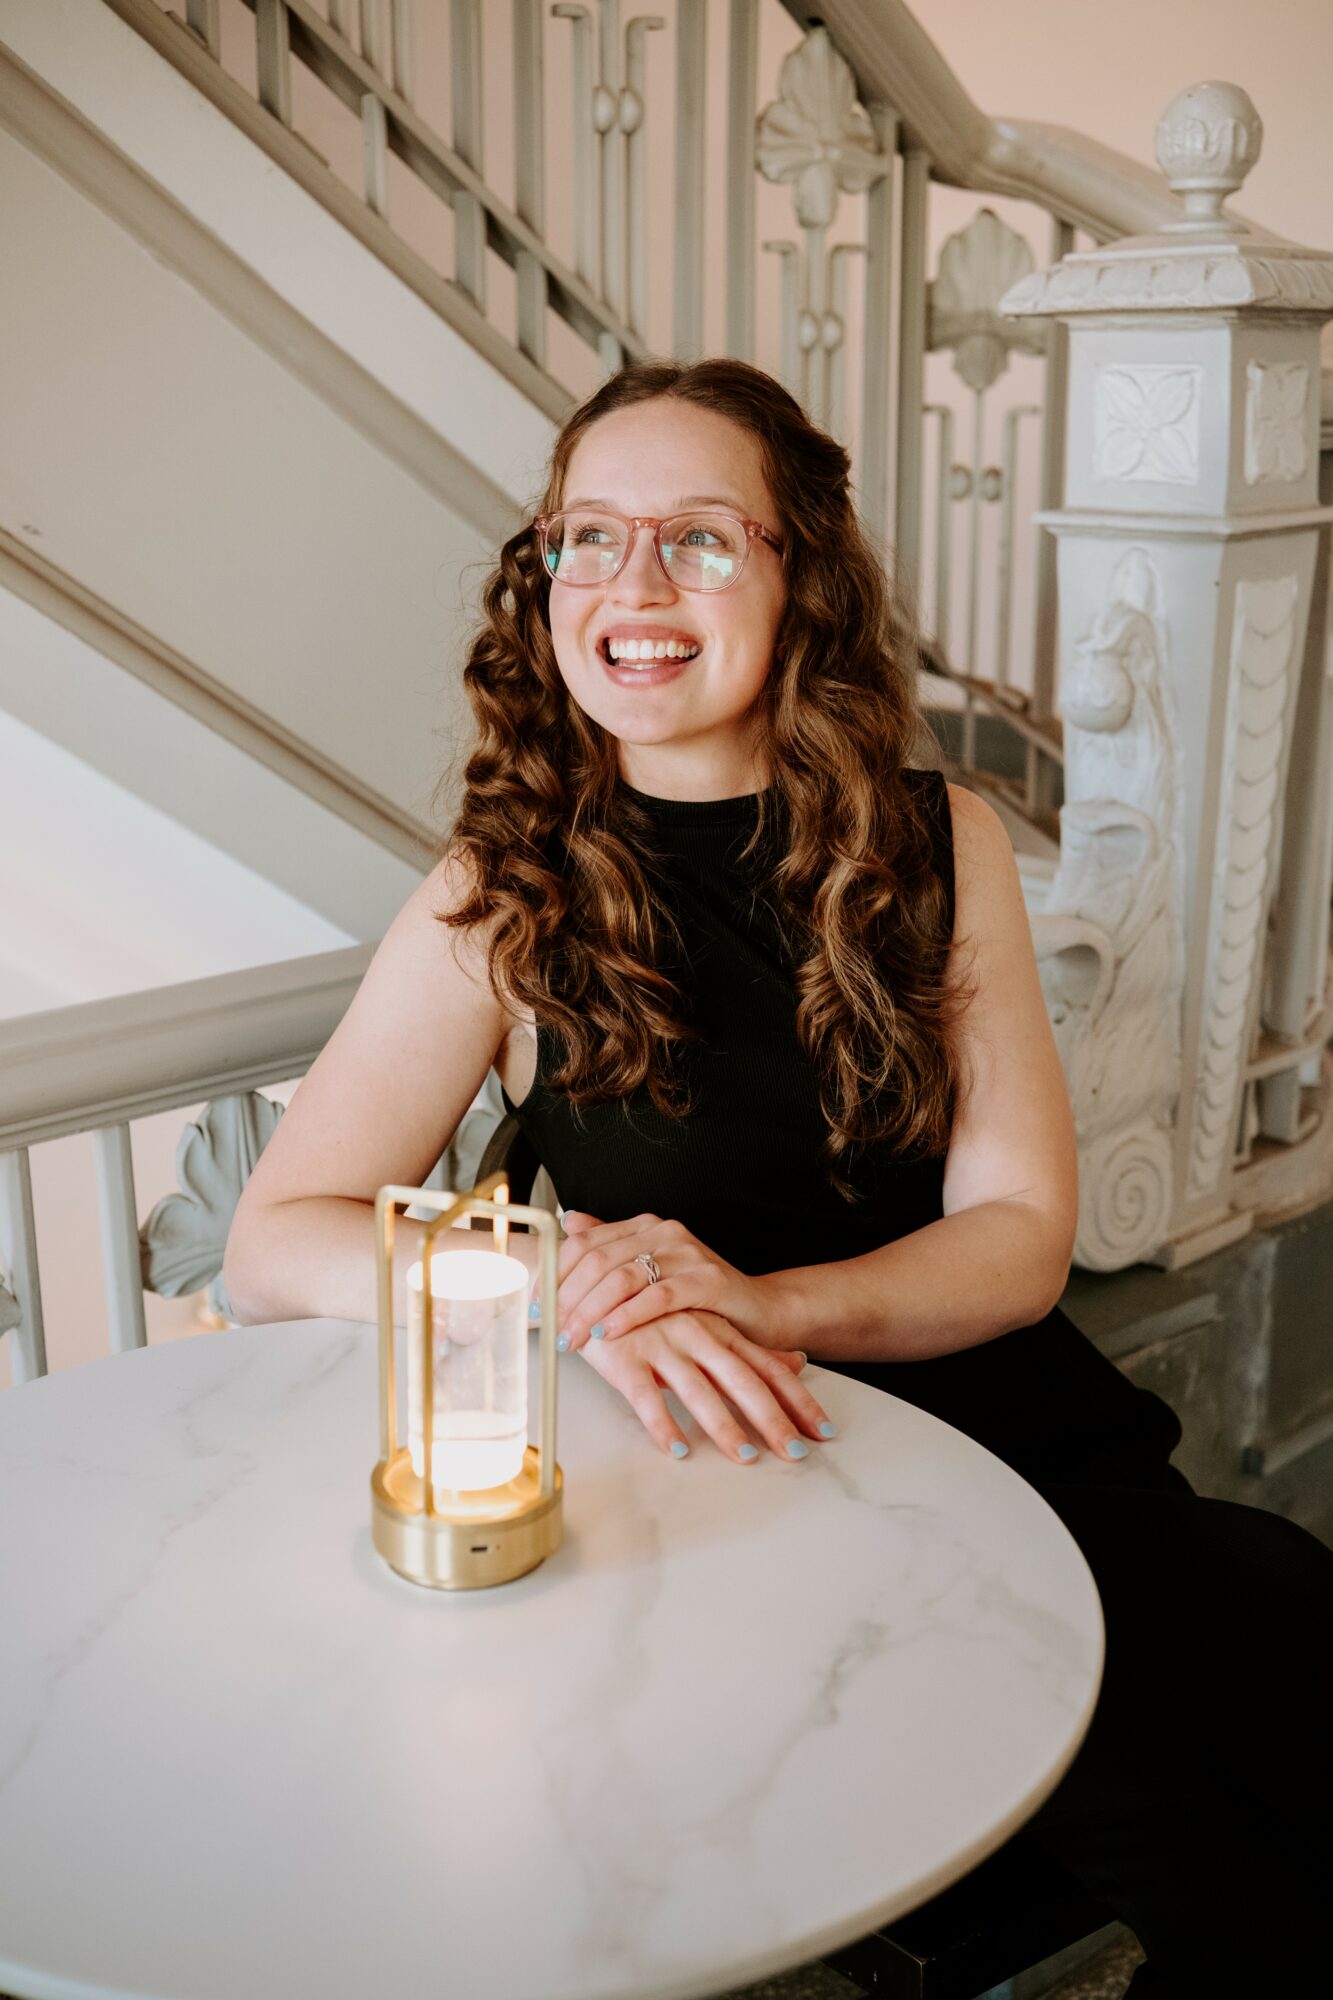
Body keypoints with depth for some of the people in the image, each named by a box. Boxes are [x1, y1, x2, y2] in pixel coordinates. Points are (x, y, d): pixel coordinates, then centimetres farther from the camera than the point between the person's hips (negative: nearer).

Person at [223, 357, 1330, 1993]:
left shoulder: (941, 845, 4)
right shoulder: (504, 900, -3)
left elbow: (1020, 1232, 1)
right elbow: (270, 1245, -6)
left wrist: (757, 1301, -17)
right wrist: (567, 1286, -23)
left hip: (1031, 1444, 4)